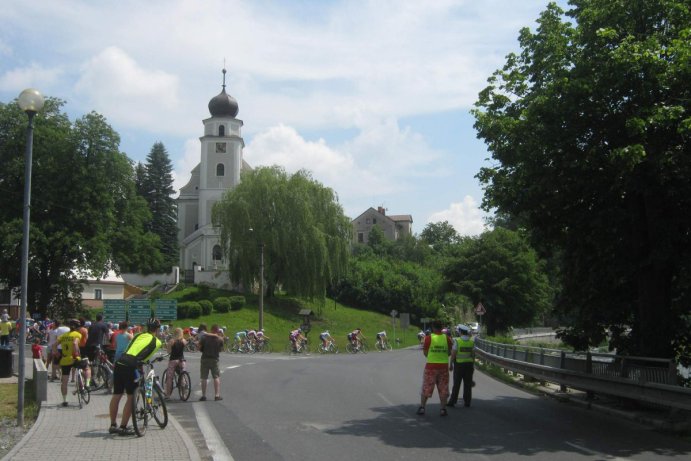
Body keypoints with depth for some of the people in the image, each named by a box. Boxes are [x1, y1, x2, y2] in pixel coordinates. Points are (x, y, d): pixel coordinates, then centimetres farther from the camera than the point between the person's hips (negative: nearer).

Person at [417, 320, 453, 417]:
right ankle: (443, 409, 6)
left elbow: (425, 352, -2)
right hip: (444, 365, 2)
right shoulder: (447, 338, 0)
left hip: (431, 365, -2)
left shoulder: (428, 338, -7)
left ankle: (422, 407, 7)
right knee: (443, 389, 8)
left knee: (426, 388, 7)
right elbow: (449, 352, 4)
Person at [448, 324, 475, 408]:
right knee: (468, 384, 8)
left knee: (456, 384, 2)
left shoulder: (457, 341, -10)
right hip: (469, 364, 3)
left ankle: (452, 401, 3)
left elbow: (453, 354, -11)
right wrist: (473, 365, 12)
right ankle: (467, 402, 10)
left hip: (459, 364, -3)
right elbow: (473, 354, 3)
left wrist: (450, 364, -4)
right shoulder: (472, 341, 2)